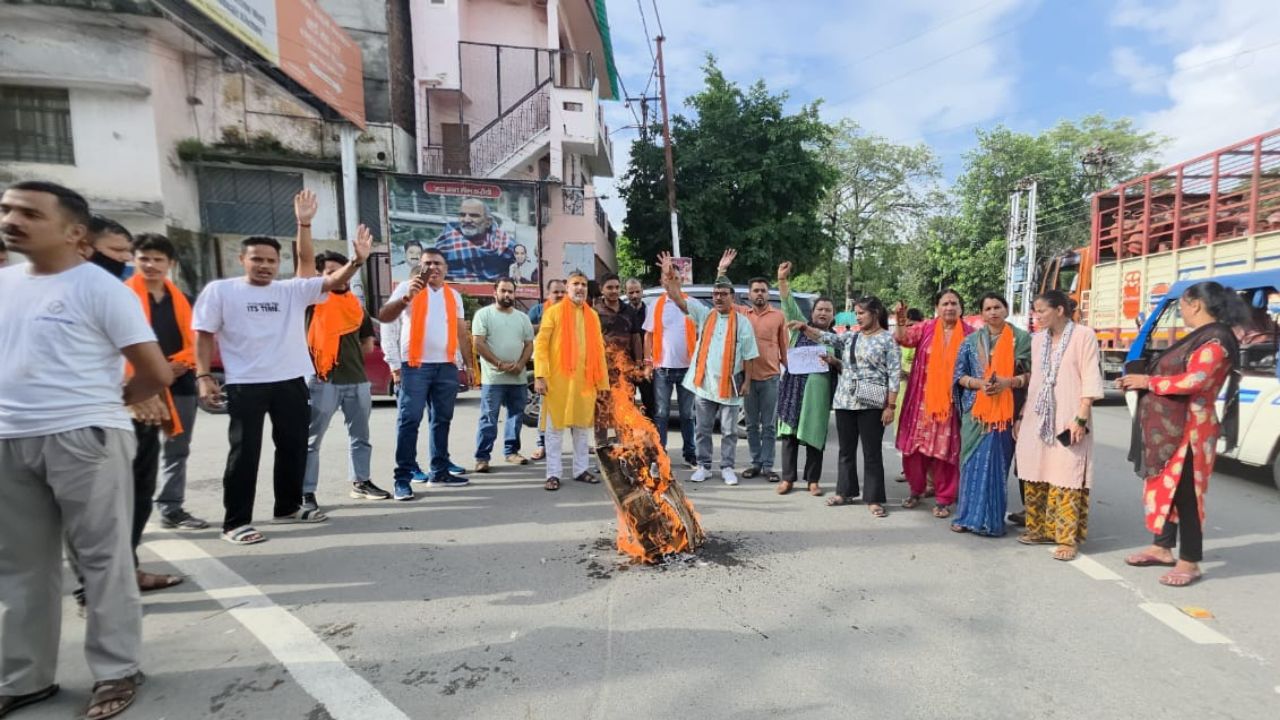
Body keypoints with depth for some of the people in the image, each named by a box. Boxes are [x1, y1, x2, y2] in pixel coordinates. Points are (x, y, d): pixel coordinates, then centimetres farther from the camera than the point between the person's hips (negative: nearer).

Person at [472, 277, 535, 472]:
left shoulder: (522, 317, 12)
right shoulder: (484, 314, -1)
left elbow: (529, 344, 11)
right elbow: (479, 344, -8)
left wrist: (520, 364, -7)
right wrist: (500, 364, -14)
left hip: (518, 378, 5)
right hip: (493, 378, -5)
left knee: (516, 416, 11)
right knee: (488, 419, -3)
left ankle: (511, 451, 24)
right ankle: (482, 457, 3)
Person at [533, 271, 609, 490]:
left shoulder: (593, 316, 12)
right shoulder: (553, 312, -1)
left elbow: (598, 350, 12)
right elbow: (541, 344, -6)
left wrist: (602, 381, 8)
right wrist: (540, 376, -15)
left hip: (584, 380, 4)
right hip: (558, 379, -4)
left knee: (582, 427, 11)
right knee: (555, 428, 2)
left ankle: (580, 470, 23)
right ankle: (554, 474, 10)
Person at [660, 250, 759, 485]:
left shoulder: (742, 322, 1)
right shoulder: (704, 315, 5)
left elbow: (749, 356, 1)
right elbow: (679, 300, -6)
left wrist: (746, 381, -4)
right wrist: (670, 278, -19)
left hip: (729, 385, -1)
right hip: (703, 383, 2)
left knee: (729, 430, 8)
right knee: (702, 429, 9)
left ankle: (727, 468, 21)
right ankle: (704, 466, 21)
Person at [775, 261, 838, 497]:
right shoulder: (800, 326, 10)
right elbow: (789, 304, -1)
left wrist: (833, 361, -11)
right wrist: (782, 280, -12)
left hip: (818, 392, 1)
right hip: (792, 388, 0)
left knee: (814, 435, 4)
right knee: (790, 433, 2)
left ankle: (813, 481, 16)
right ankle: (788, 478, 11)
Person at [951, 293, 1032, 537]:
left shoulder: (1022, 338, 4)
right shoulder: (971, 341, 9)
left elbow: (1032, 374, 2)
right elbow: (959, 375, 8)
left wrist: (1008, 382, -15)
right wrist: (978, 383, -11)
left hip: (1007, 412, -1)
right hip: (975, 411, 2)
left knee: (997, 464, 0)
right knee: (973, 462, 2)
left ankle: (992, 518, 11)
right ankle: (968, 515, 10)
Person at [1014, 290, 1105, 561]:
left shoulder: (1083, 335, -4)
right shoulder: (1037, 339, 12)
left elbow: (1091, 380, -8)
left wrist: (1081, 418, -15)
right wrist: (1023, 415, 15)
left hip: (1068, 419, -6)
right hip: (1037, 419, 6)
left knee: (1067, 479, -5)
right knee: (1037, 477, 9)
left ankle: (1068, 538, 2)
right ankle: (1041, 529, 20)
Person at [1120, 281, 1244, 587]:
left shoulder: (1215, 340, -15)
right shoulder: (1199, 337, 16)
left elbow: (1193, 381, -24)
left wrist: (1148, 381, -13)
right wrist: (1141, 381, 5)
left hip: (1187, 430, -10)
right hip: (1169, 427, 10)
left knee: (1184, 493, -1)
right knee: (1166, 487, 16)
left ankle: (1190, 562, 11)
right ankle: (1162, 548, 28)